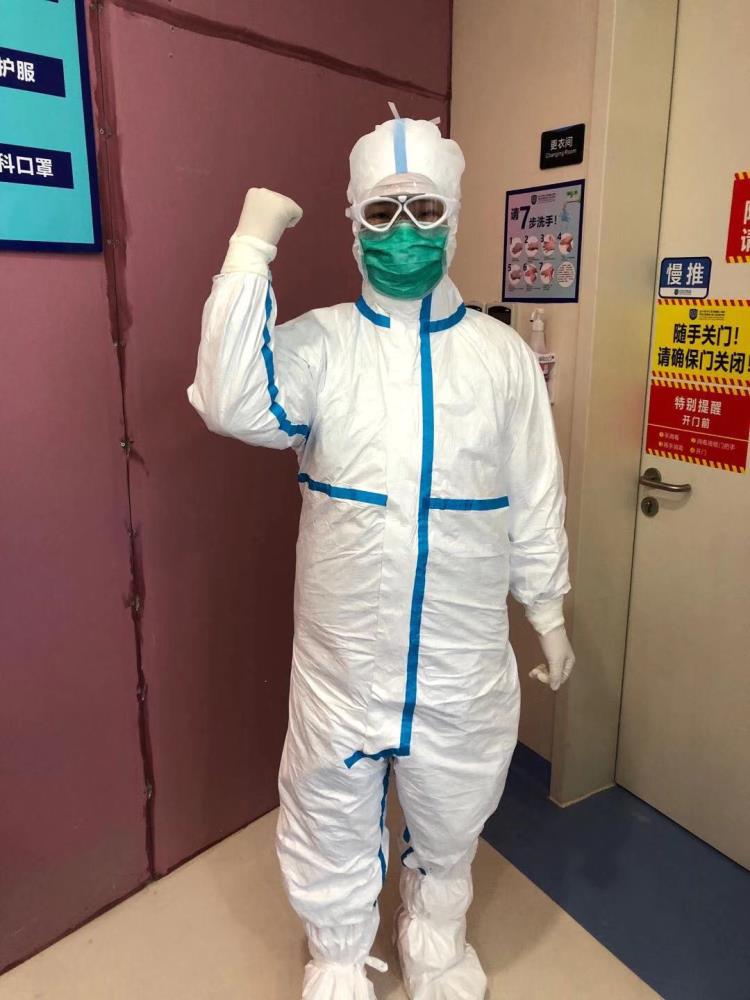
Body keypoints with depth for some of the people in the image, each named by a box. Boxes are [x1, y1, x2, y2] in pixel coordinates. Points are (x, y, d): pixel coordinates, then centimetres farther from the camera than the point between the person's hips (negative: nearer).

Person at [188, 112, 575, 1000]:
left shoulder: (501, 353, -2)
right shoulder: (319, 342, -6)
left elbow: (534, 499, 3)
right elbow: (232, 403, -25)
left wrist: (548, 611, 7)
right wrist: (251, 245, -23)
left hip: (464, 647, 2)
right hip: (343, 644, -1)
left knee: (449, 810, 23)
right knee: (330, 807, 18)